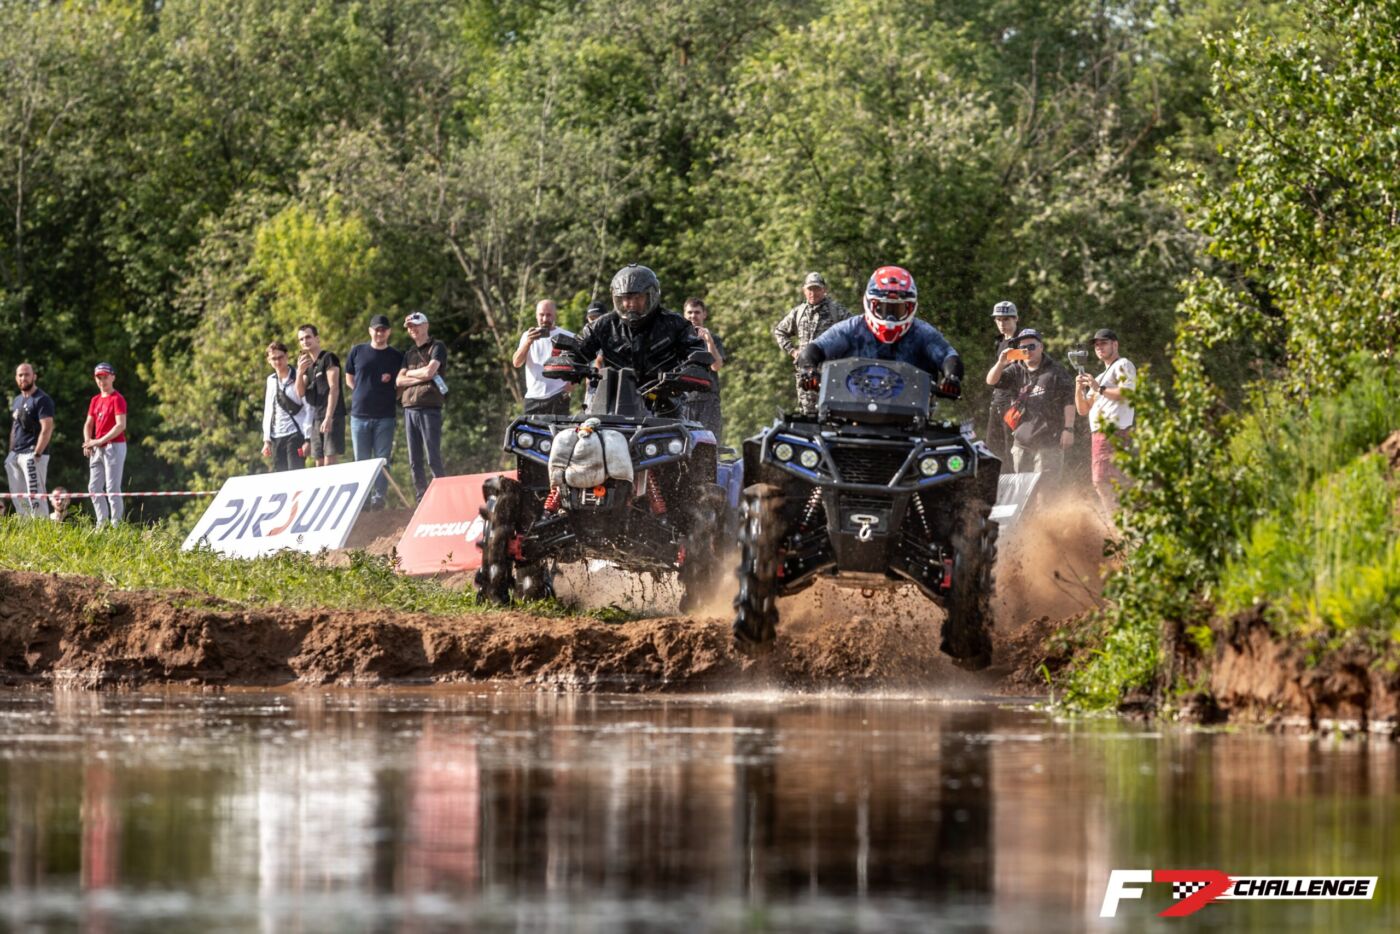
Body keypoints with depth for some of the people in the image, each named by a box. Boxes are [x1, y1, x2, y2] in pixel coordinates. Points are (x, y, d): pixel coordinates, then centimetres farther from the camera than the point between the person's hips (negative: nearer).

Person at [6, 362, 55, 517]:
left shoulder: (42, 400, -8)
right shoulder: (17, 401, 18)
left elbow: (47, 429, -16)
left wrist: (37, 454, -21)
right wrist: (11, 453, 17)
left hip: (32, 454, -9)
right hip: (15, 455, 9)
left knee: (35, 496, -14)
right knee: (18, 497, 8)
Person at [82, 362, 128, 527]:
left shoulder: (117, 399, -9)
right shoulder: (95, 400, 16)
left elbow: (121, 425, -17)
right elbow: (88, 424, 19)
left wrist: (100, 441, -18)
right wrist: (88, 442, 0)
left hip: (114, 446, -8)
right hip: (97, 449, 8)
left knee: (112, 488, -9)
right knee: (94, 487, 8)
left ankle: (116, 525, -7)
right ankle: (102, 524, 13)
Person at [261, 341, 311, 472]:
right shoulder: (271, 380, 16)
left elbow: (308, 409, -6)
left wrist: (307, 439, -13)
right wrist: (266, 440, 14)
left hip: (295, 435, -6)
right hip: (276, 437, 6)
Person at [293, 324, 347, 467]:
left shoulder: (328, 358, -5)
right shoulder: (308, 364, 18)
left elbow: (334, 389, -12)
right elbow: (300, 392, 13)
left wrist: (328, 418, -19)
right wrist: (300, 372, -5)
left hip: (332, 417, -8)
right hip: (316, 418, 8)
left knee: (330, 461, -15)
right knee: (319, 464, 4)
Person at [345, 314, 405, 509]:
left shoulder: (396, 356, 5)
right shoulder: (357, 352, 7)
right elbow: (349, 379, 16)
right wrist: (364, 394, 4)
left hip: (385, 417, -1)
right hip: (360, 414, 1)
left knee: (382, 460, -3)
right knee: (361, 461, 4)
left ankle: (379, 498, -2)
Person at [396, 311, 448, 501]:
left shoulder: (437, 348, 2)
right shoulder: (409, 353, 20)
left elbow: (429, 371, -13)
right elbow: (399, 381, 9)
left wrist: (409, 373, 3)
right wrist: (420, 378, -6)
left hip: (430, 408, -6)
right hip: (409, 408, 6)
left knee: (433, 460, -10)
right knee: (415, 462, 4)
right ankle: (422, 501, 6)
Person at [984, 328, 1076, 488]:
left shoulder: (1055, 371, -1)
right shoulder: (1017, 371, 12)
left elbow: (1069, 401, -3)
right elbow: (991, 381, 4)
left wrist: (1068, 429, -9)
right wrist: (1000, 364, -15)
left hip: (1048, 442, -5)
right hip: (1022, 442, 5)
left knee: (1045, 487, -9)